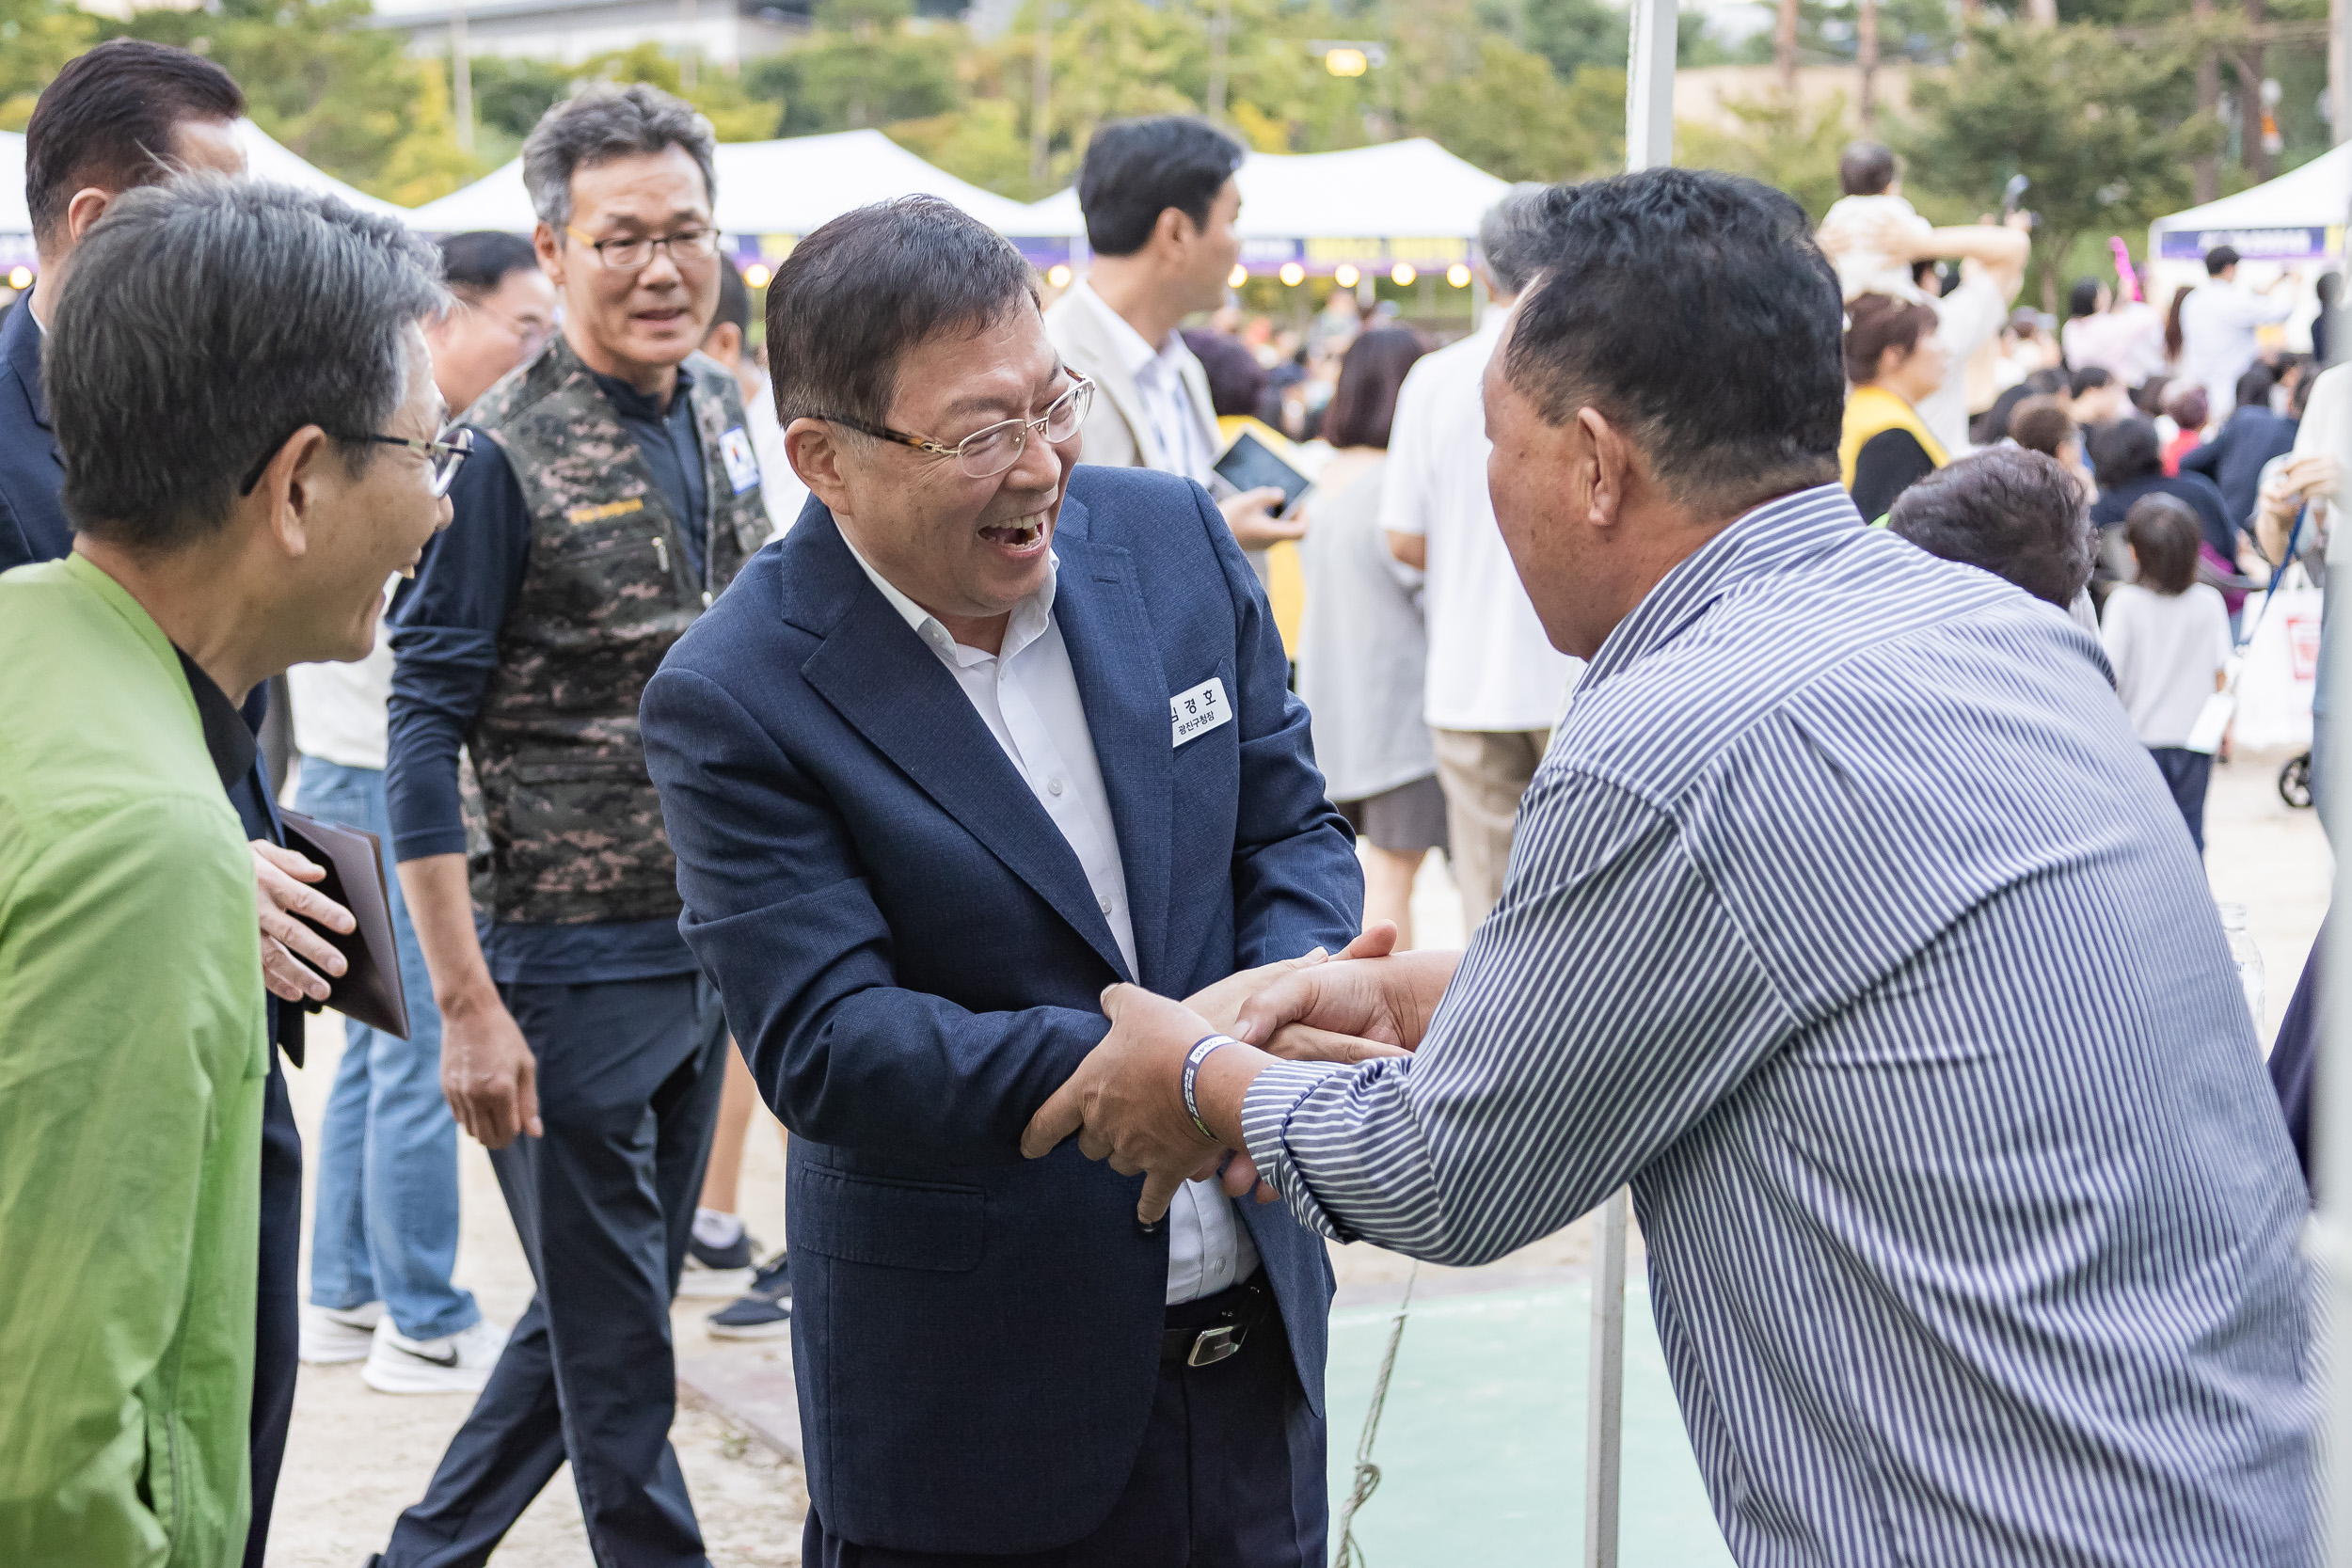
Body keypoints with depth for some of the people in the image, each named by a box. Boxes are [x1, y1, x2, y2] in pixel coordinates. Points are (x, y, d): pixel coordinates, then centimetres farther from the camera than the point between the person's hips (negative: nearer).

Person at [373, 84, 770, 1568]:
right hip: (570, 962, -7)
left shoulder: (720, 412, 6)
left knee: (608, 1307, 18)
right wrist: (468, 1005, -18)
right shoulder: (503, 455, -14)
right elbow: (425, 726, -14)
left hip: (708, 945, 7)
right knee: (614, 1343, 4)